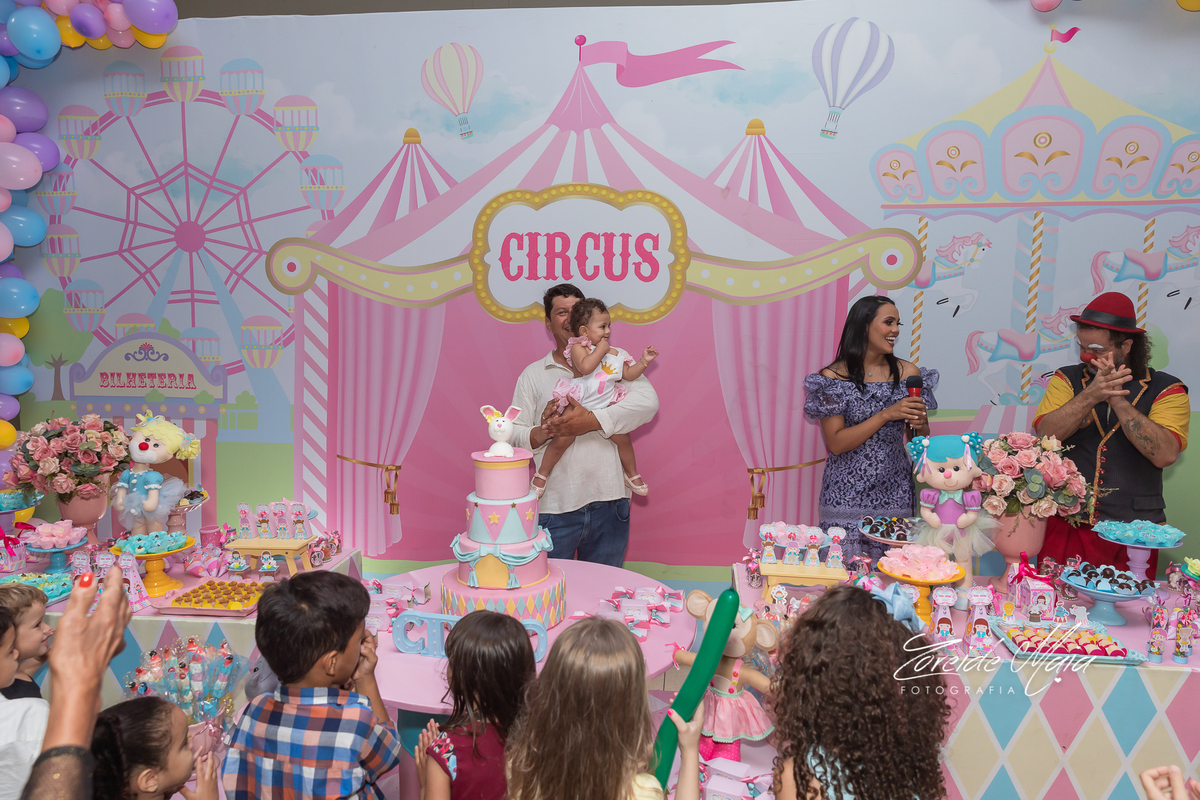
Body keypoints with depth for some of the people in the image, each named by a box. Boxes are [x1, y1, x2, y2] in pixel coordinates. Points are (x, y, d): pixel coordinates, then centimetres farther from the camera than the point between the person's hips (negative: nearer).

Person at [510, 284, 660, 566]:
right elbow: (513, 434, 7)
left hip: (608, 503, 0)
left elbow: (647, 401, -9)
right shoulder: (533, 374, 12)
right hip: (554, 508, 0)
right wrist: (541, 433, -16)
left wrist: (592, 421, -19)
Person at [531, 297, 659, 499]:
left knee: (623, 437, -1)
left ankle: (632, 474, 24)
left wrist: (644, 361, 7)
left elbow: (628, 374, 17)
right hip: (578, 406, -5)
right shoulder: (578, 347, -9)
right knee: (562, 439, -13)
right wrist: (600, 350, -19)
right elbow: (585, 367, -28)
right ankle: (541, 475, 9)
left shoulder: (614, 353, 9)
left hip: (607, 407, 5)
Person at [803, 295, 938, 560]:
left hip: (894, 495, 3)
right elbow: (836, 444, -11)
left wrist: (920, 426, -9)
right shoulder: (833, 377, -5)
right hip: (846, 496, -2)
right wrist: (887, 414, -17)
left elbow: (920, 441, 14)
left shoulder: (908, 373, 5)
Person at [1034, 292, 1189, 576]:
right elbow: (1045, 435, -10)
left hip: (1132, 531, -1)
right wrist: (1091, 396, -22)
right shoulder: (1067, 380, 5)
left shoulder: (1166, 390, 1)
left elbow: (1165, 454, -14)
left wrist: (1119, 401, -20)